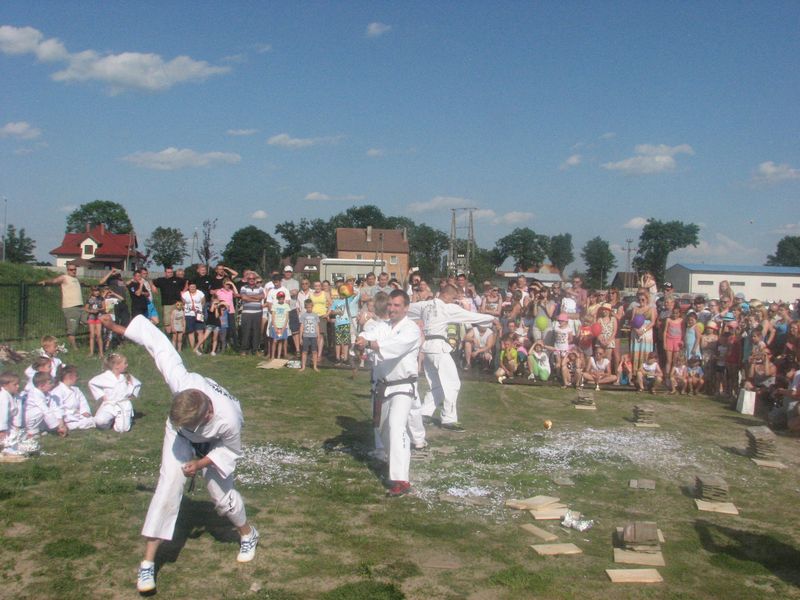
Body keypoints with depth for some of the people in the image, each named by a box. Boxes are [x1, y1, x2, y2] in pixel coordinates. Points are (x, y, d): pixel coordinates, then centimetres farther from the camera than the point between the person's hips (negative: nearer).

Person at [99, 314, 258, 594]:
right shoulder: (182, 382, -43)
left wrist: (202, 463, -28)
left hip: (214, 443, -1)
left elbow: (231, 450, -20)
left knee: (222, 495, 5)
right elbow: (157, 341, -33)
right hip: (181, 437, 1)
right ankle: (147, 563, -7)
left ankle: (248, 534, 40)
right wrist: (118, 328, -26)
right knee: (169, 484, -15)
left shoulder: (228, 420, -44)